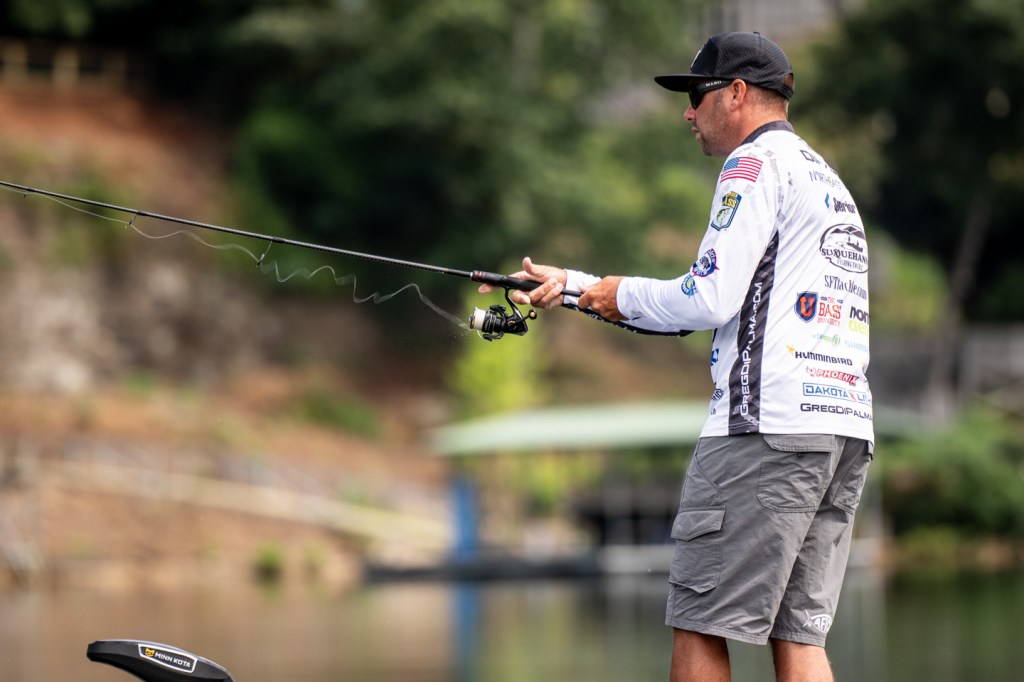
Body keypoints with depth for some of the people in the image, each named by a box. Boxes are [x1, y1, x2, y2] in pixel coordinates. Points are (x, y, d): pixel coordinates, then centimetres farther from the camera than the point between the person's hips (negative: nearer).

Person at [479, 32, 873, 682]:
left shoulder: (758, 162, -2)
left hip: (767, 422, -9)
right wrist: (573, 287, 28)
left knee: (699, 627, -5)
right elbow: (727, 298, 29)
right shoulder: (829, 178, 28)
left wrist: (616, 294, 6)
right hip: (847, 428, 9)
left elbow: (709, 301, -12)